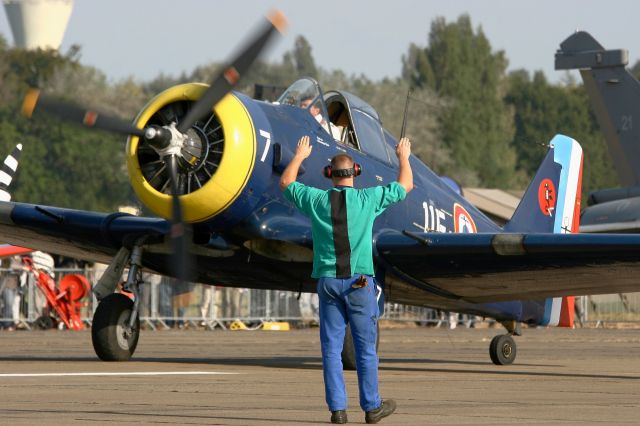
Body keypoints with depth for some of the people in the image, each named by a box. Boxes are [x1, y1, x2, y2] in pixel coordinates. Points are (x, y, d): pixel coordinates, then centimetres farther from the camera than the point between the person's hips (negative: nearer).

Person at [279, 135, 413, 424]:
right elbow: (406, 186, 10)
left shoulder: (317, 200, 0)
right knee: (366, 348, 5)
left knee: (331, 348, 4)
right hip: (359, 282, -2)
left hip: (328, 281, 2)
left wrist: (299, 156, 36)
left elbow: (286, 183, 20)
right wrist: (404, 157, 27)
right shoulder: (367, 199, -5)